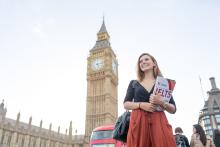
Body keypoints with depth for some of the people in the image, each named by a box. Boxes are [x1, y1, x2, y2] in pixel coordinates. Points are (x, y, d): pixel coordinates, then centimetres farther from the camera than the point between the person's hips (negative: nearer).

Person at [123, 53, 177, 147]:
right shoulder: (134, 83, 15)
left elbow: (173, 110, 9)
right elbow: (126, 104, 8)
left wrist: (161, 103, -11)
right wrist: (141, 105, -9)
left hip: (158, 121, 0)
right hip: (138, 122, 0)